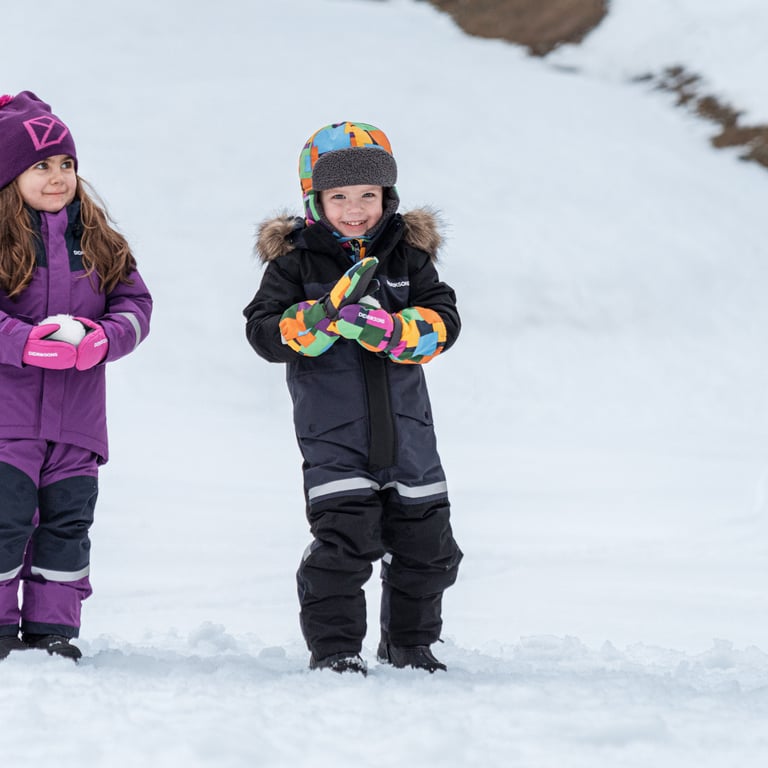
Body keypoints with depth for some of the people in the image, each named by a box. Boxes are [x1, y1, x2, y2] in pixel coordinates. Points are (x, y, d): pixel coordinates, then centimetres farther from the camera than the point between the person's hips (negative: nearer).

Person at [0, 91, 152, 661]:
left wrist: (104, 338, -12)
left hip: (78, 413, 4)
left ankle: (52, 626, 15)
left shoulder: (99, 239, 10)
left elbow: (136, 302, 9)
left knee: (68, 519, 6)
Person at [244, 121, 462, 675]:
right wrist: (325, 316, -26)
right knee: (343, 540, -13)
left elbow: (444, 319, -4)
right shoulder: (295, 260, -3)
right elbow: (265, 332, -11)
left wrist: (391, 330, -23)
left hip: (407, 427, 4)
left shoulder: (408, 253, 4)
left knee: (425, 543, 11)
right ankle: (333, 645, 1)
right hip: (333, 431, -3)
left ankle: (410, 642, 30)